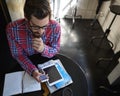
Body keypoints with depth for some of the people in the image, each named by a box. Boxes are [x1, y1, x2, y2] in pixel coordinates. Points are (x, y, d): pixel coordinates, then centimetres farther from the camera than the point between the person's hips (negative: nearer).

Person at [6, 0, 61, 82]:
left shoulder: (55, 26, -27)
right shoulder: (12, 29, -28)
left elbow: (55, 50, -14)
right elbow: (18, 54, -15)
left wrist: (44, 49, -36)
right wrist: (32, 70, -31)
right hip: (26, 62, 1)